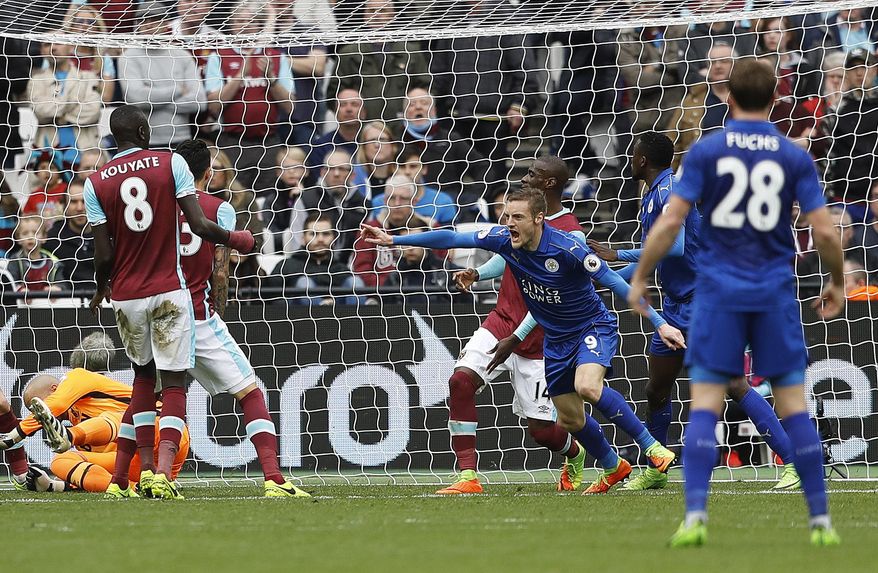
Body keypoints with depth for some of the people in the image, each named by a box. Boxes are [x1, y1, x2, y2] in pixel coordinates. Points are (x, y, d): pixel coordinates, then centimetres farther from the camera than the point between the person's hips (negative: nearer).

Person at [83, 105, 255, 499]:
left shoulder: (96, 184, 0)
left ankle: (145, 469, 14)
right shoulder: (171, 164, -5)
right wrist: (234, 240, 9)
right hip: (168, 292, -3)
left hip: (126, 296, 3)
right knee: (173, 383, -1)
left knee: (143, 378, 21)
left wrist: (100, 291, 17)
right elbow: (199, 226, -10)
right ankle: (163, 472, -18)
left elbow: (104, 255, -2)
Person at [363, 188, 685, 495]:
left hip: (594, 327, -6)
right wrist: (394, 240, -1)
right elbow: (452, 239, -4)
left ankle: (652, 447, -20)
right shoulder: (505, 240, -11)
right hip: (556, 339, 6)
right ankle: (613, 469, 34)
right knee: (570, 419, 8)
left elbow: (616, 282, -25)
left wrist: (659, 323, -29)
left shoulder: (565, 247, -27)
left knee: (587, 386, -33)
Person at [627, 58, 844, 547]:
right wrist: (838, 283, 14)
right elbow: (825, 231, -2)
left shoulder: (706, 152, -1)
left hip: (719, 291, -1)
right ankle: (821, 520, 4)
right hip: (776, 293, 1)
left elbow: (670, 222, -5)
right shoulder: (795, 157, 2)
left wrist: (640, 278, 6)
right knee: (794, 405, 5)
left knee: (706, 403, 0)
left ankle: (696, 516, -11)